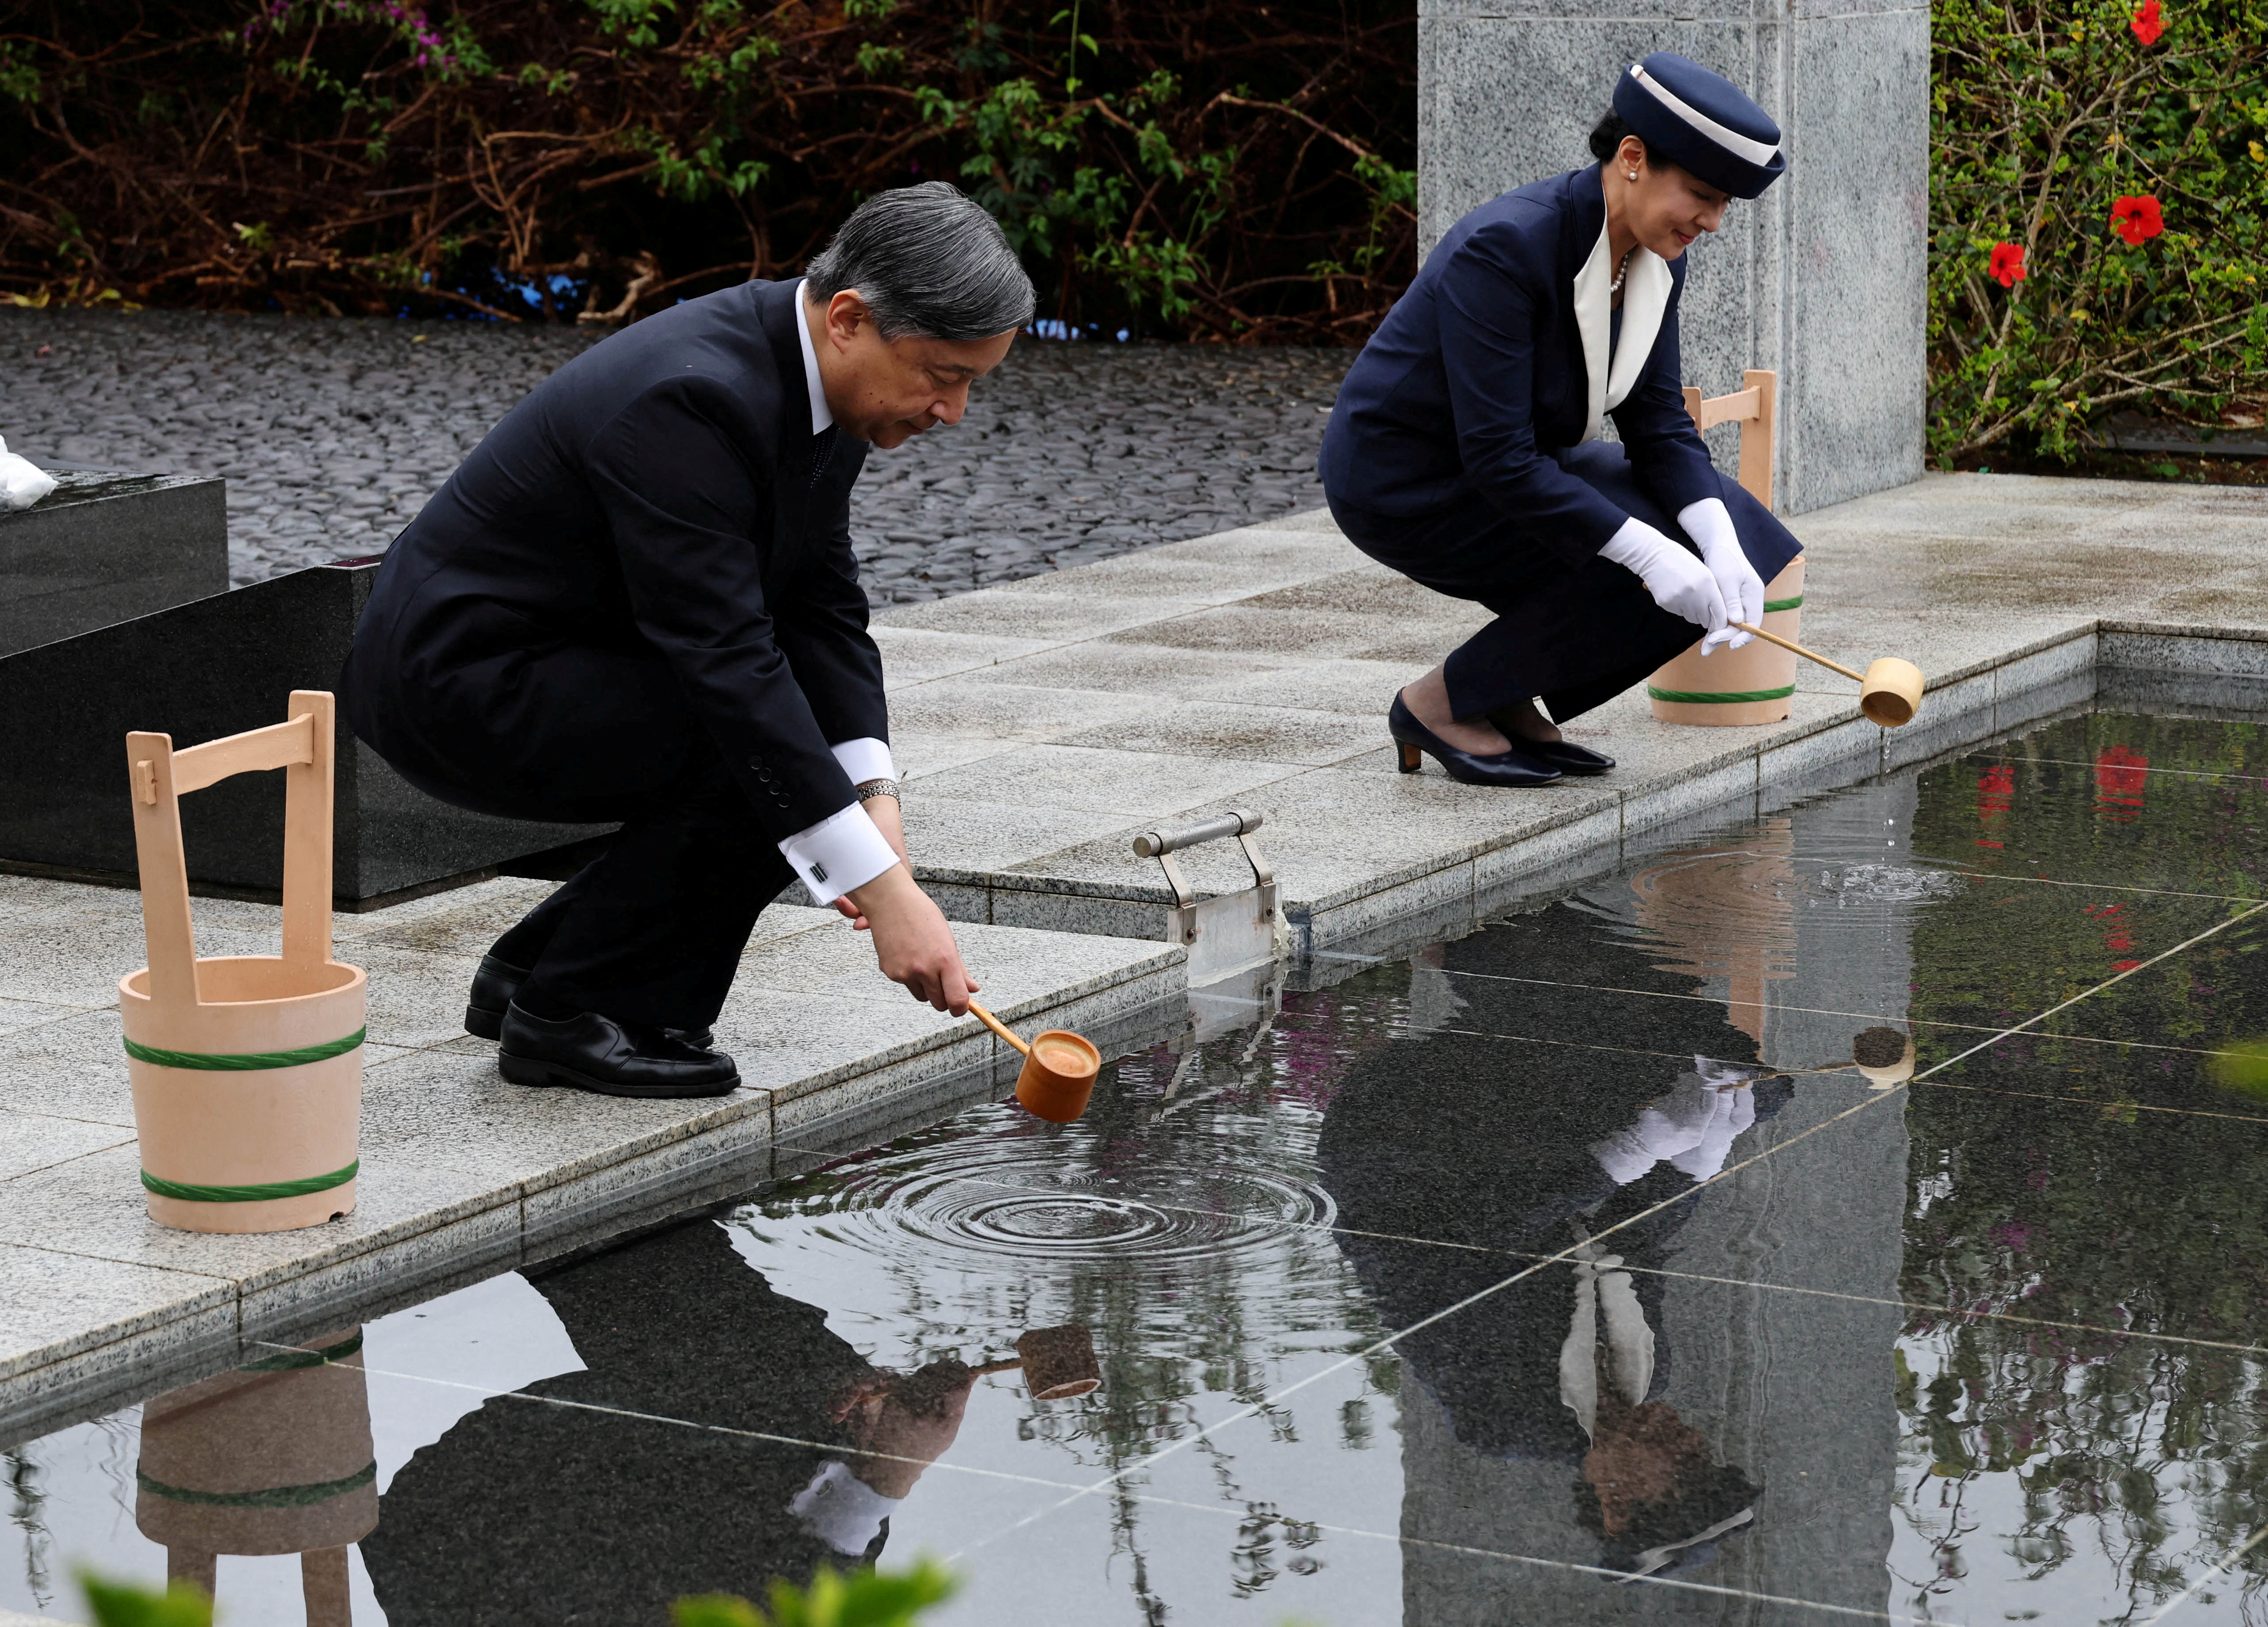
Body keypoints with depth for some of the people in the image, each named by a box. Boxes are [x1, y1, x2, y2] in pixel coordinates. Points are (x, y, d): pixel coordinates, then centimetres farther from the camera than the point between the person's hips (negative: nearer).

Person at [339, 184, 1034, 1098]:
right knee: (763, 757, -22)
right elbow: (728, 663, -34)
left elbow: (822, 606, 1)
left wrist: (875, 808, -14)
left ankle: (534, 971, 15)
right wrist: (882, 889, -34)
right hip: (458, 681, -10)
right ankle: (570, 1015, -6)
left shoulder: (815, 372, -1)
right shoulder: (691, 402, -30)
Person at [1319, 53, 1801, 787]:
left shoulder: (1655, 259, -5)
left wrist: (1721, 544, -23)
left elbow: (1659, 424, -4)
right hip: (1405, 488, -9)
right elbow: (1498, 456, -31)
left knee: (1725, 532, -3)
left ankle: (1505, 699, 7)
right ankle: (1441, 705, -3)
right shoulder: (1505, 247, -30)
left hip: (1508, 465, 9)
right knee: (1649, 581, -20)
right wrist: (1649, 553, -36)